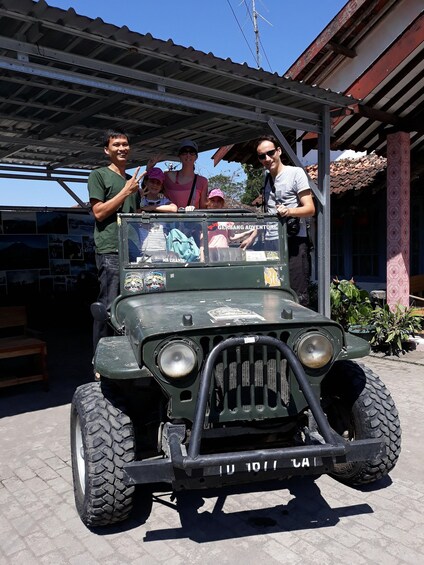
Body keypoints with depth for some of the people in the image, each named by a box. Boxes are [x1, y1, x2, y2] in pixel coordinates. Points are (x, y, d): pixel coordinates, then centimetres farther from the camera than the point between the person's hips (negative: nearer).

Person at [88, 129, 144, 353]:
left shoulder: (132, 179, 22)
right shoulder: (98, 175, 2)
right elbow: (99, 213, -8)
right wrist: (125, 192, -9)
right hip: (110, 250, -6)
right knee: (108, 306, -8)